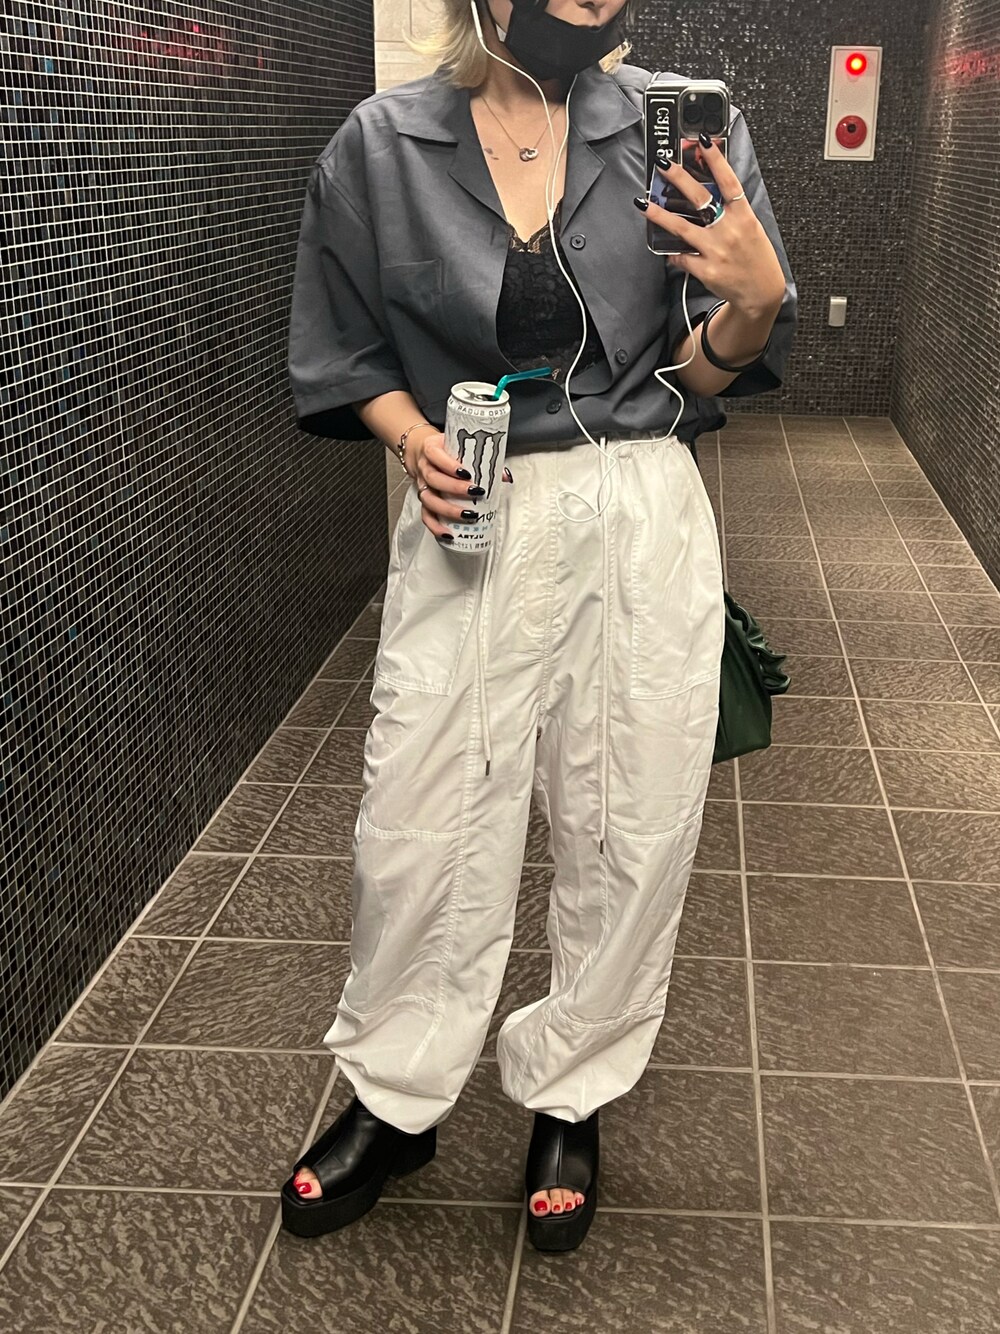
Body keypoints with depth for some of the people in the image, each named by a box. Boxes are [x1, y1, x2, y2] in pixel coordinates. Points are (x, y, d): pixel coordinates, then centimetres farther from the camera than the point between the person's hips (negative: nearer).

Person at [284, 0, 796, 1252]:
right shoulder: (380, 146, -1)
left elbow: (701, 374, 4)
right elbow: (344, 356, 9)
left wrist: (755, 298, -16)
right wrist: (416, 439, -9)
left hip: (641, 524, 1)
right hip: (470, 527, 0)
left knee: (630, 832, 7)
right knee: (419, 830, 4)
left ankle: (570, 1096, 31)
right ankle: (393, 1100, 28)